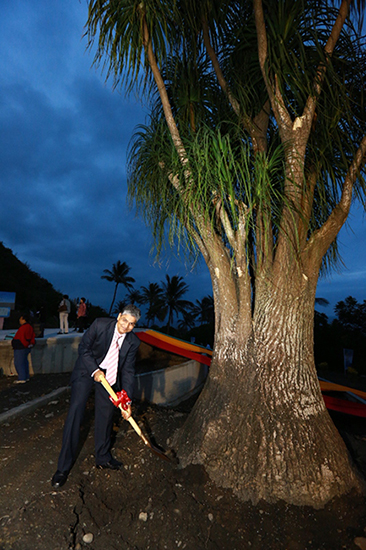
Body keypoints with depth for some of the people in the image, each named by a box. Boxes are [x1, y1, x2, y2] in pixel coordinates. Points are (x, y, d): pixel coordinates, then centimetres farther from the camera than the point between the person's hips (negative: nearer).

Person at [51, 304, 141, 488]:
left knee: (106, 415, 9)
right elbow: (83, 347, -14)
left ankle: (103, 457, 31)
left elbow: (128, 371, -11)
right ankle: (63, 467, 4)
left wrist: (127, 401, -15)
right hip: (87, 370, -3)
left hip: (109, 376, 3)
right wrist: (95, 370, -23)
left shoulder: (133, 342, -14)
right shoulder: (100, 324, -22)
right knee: (75, 412, -9)